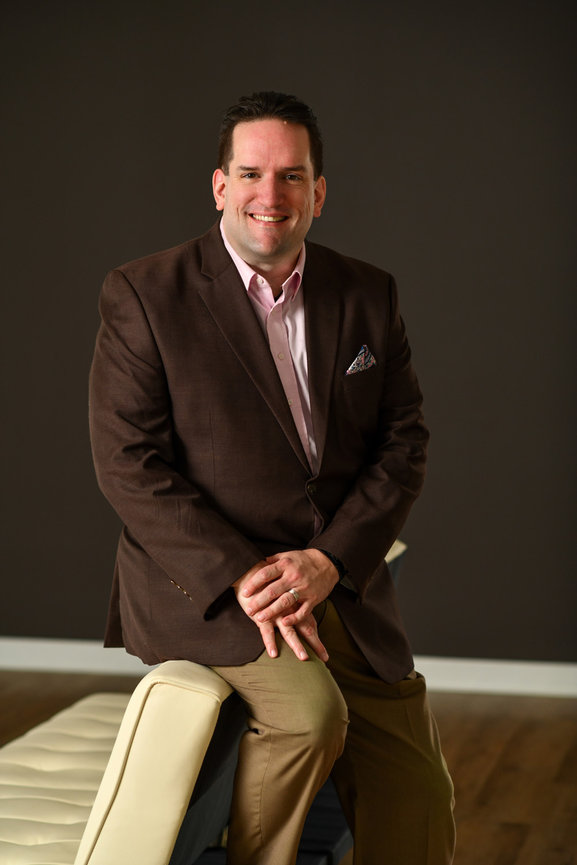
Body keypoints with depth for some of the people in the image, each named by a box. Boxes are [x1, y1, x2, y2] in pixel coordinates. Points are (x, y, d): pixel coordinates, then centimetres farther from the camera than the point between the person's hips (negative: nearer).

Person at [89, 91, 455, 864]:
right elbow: (129, 465, -10)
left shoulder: (368, 296, 7)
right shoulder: (144, 296, -6)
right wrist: (239, 576, -20)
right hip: (202, 587, -4)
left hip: (340, 583, 5)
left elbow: (404, 443, 4)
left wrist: (328, 559, -12)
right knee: (311, 714, -30)